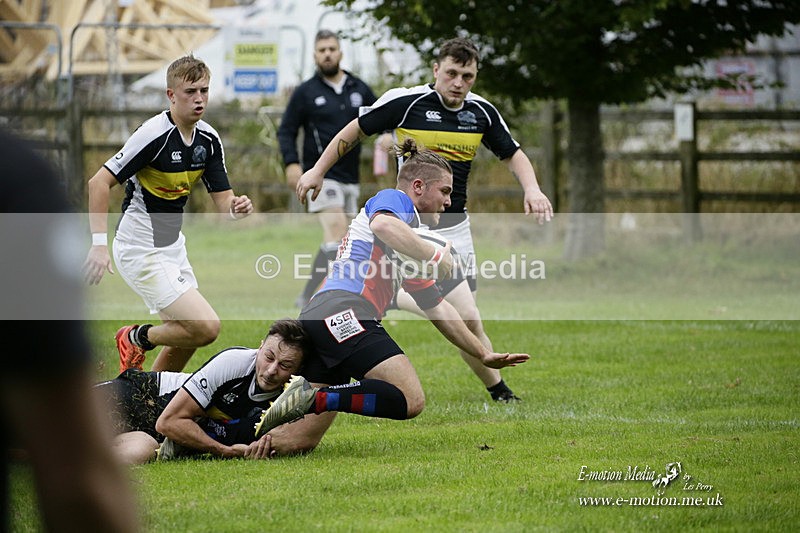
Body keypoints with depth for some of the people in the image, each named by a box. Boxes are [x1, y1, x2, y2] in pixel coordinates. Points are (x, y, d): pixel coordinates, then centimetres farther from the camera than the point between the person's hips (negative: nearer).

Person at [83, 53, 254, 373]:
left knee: (188, 335, 14)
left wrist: (237, 208, -21)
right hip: (141, 250, -9)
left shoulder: (208, 139, 2)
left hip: (172, 246, 9)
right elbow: (99, 182, -21)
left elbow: (222, 199, 4)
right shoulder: (154, 134, -21)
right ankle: (137, 339, 8)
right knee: (206, 328, -15)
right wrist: (99, 243, -28)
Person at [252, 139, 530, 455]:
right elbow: (383, 225, -19)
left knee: (298, 444, 1)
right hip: (343, 311, -9)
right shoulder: (394, 199, 8)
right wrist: (435, 255, -9)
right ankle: (316, 398, -23)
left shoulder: (411, 247, 35)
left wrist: (484, 355, 40)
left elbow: (437, 309, 40)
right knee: (410, 399, -21)